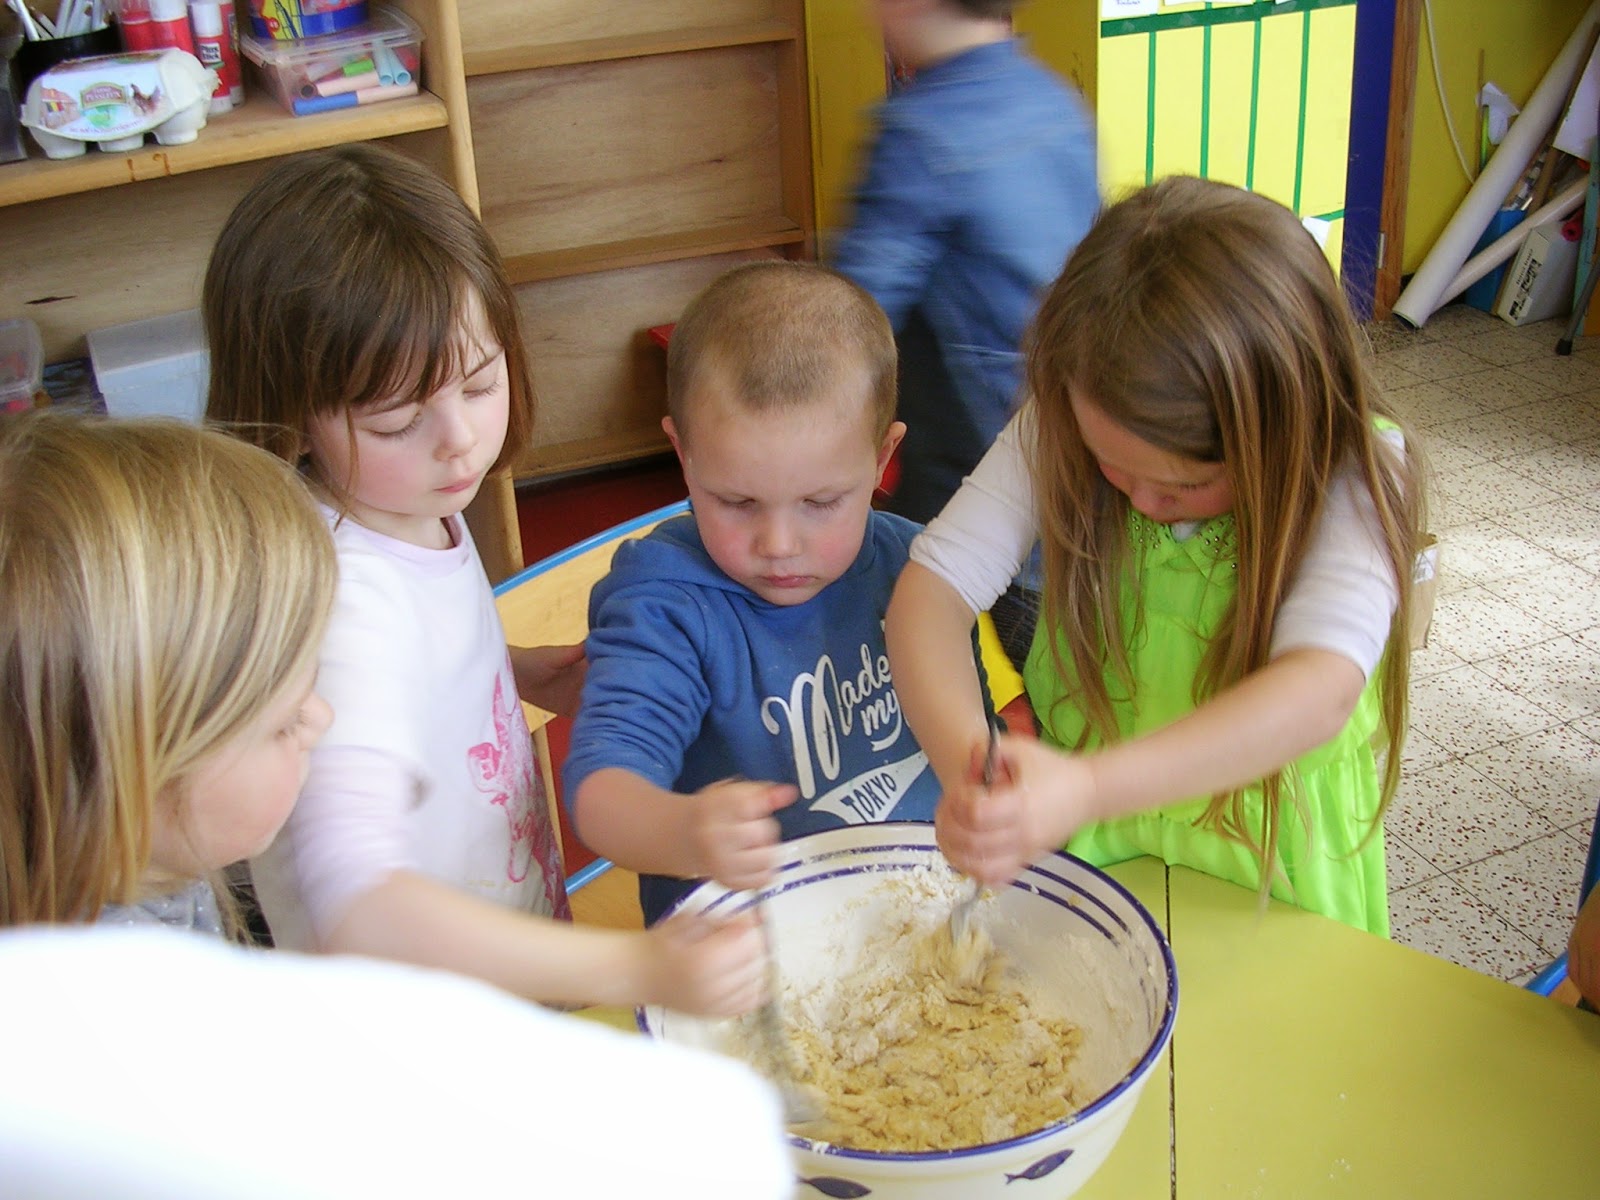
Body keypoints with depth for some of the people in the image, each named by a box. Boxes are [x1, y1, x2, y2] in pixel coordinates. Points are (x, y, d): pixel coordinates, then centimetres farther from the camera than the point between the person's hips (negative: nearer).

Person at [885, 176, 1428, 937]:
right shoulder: (1058, 430, -13)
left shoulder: (1356, 473, -20)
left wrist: (1091, 787, -49)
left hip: (1265, 848, -1)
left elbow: (1320, 692, -35)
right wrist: (963, 761, -40)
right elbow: (934, 583, -20)